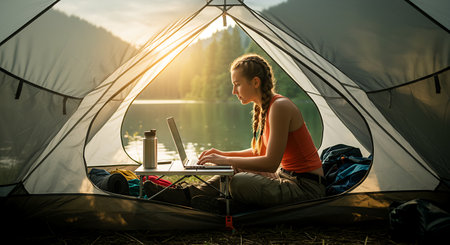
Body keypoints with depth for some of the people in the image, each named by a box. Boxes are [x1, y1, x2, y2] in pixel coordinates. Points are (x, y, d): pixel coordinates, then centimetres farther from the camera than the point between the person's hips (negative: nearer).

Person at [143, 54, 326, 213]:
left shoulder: (280, 107, -22)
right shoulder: (264, 108, 8)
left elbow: (271, 162, -25)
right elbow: (260, 152, 18)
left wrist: (225, 160, -20)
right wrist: (224, 155, 7)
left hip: (306, 187, -9)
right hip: (285, 175, 9)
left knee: (239, 183, -25)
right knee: (234, 170, 9)